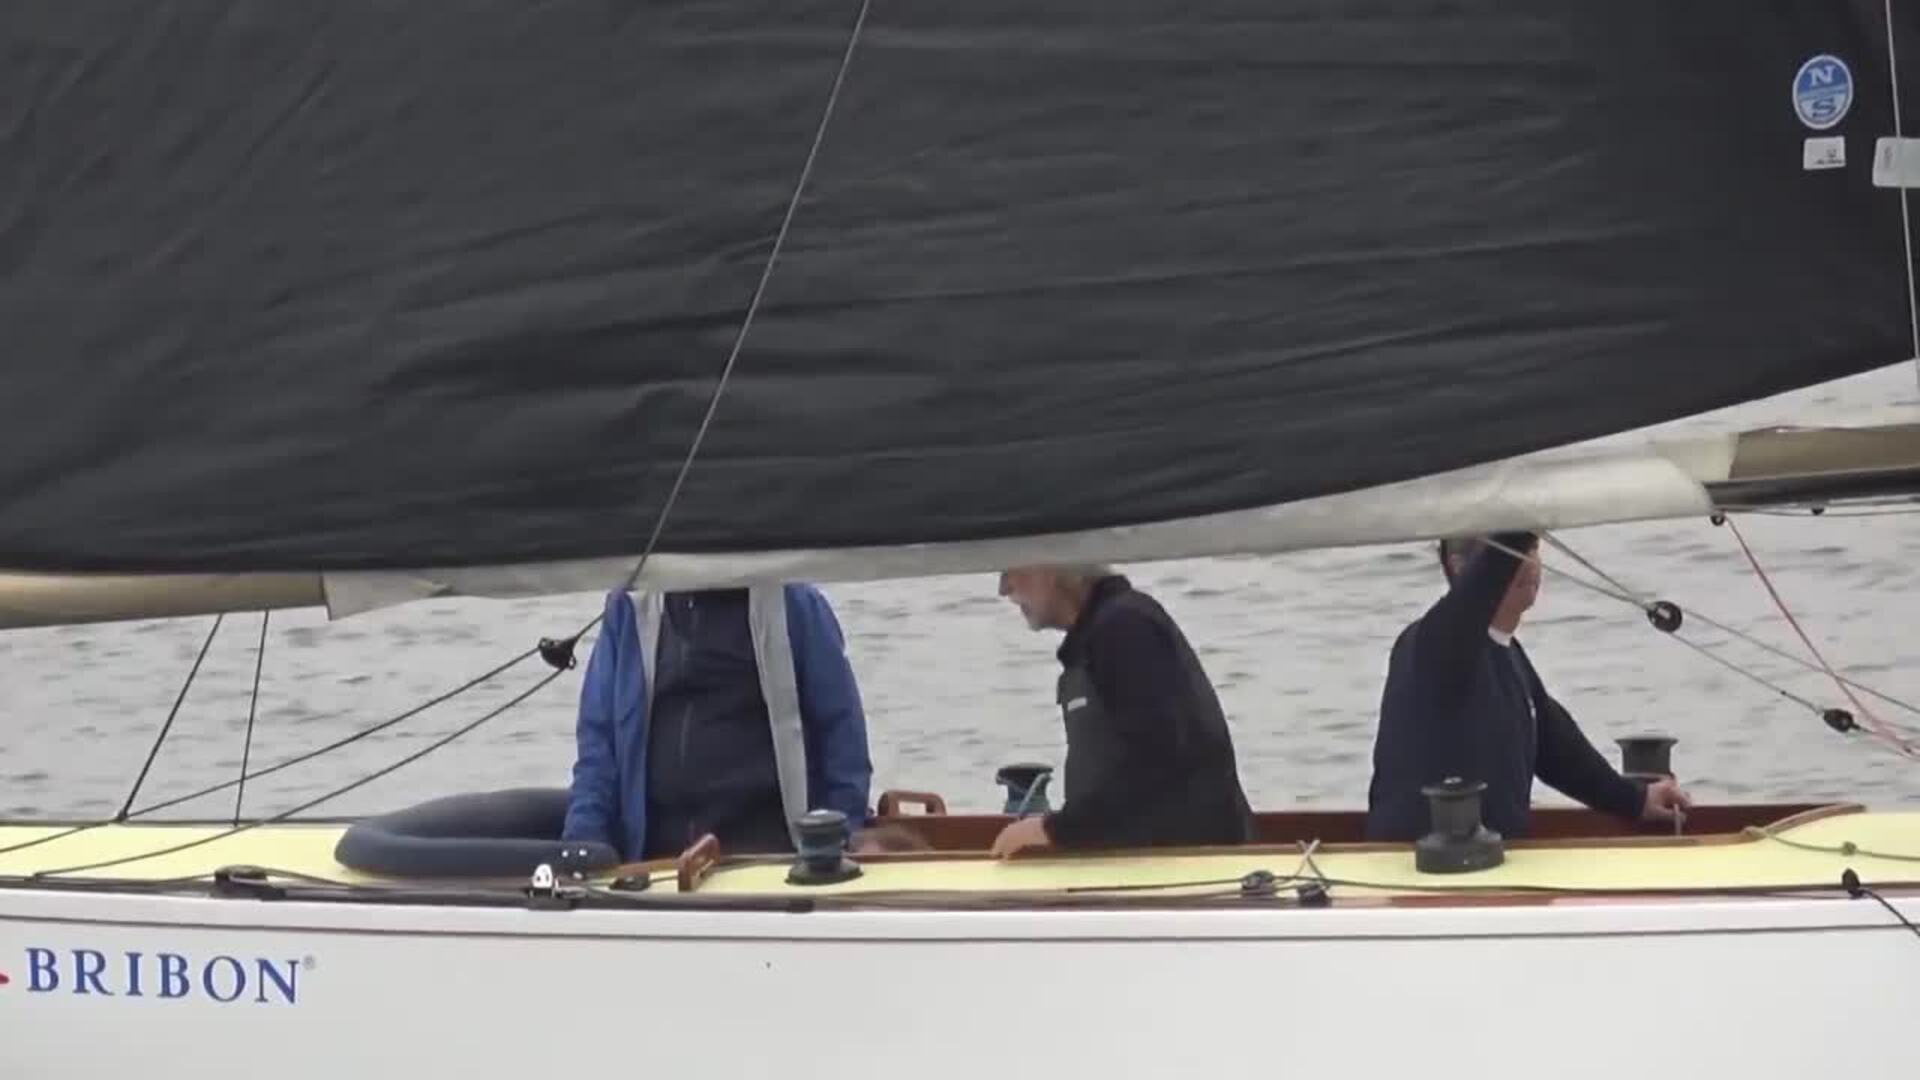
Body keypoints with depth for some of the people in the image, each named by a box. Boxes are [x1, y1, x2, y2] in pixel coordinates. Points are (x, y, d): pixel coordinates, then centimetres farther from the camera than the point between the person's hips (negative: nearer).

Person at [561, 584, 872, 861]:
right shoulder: (630, 607, 10)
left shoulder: (792, 601, 2)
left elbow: (840, 731, 2)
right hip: (656, 852, 3)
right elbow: (598, 735, 10)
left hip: (766, 846, -3)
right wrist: (583, 843, -4)